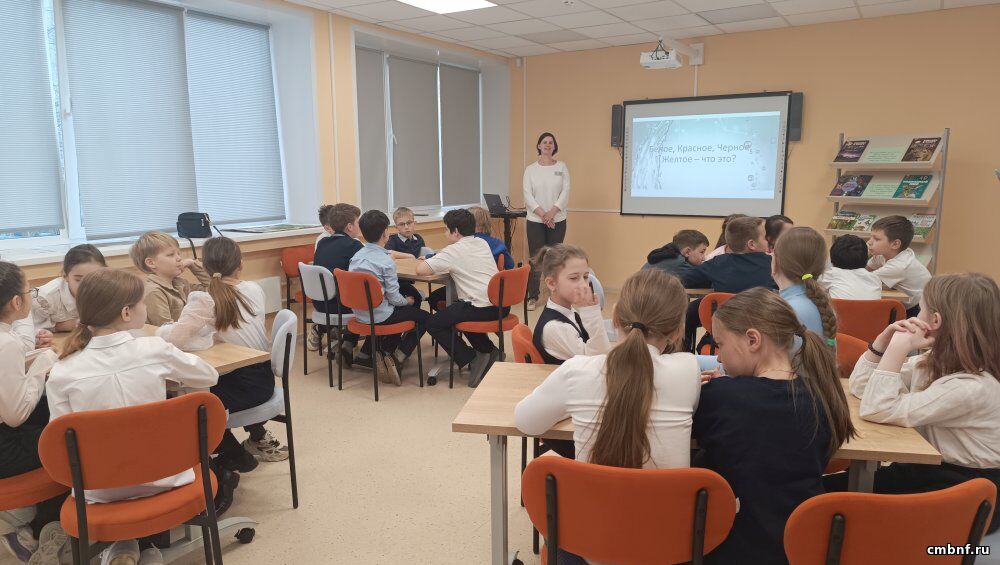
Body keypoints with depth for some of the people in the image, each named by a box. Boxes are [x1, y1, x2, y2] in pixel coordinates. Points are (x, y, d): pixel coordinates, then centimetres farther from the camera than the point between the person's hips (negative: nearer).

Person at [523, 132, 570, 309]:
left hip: (557, 220, 1)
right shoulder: (531, 169, 4)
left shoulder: (561, 167, 5)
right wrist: (542, 214, -14)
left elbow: (565, 192, -2)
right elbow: (528, 195, -4)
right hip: (535, 220, 0)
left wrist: (552, 212, -14)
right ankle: (532, 296, 6)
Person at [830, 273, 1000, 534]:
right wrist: (885, 338, -7)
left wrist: (898, 349, -28)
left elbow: (876, 410, -28)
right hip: (928, 470, 8)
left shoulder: (971, 388, -26)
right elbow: (860, 386, 6)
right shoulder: (934, 361, 2)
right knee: (827, 488, -6)